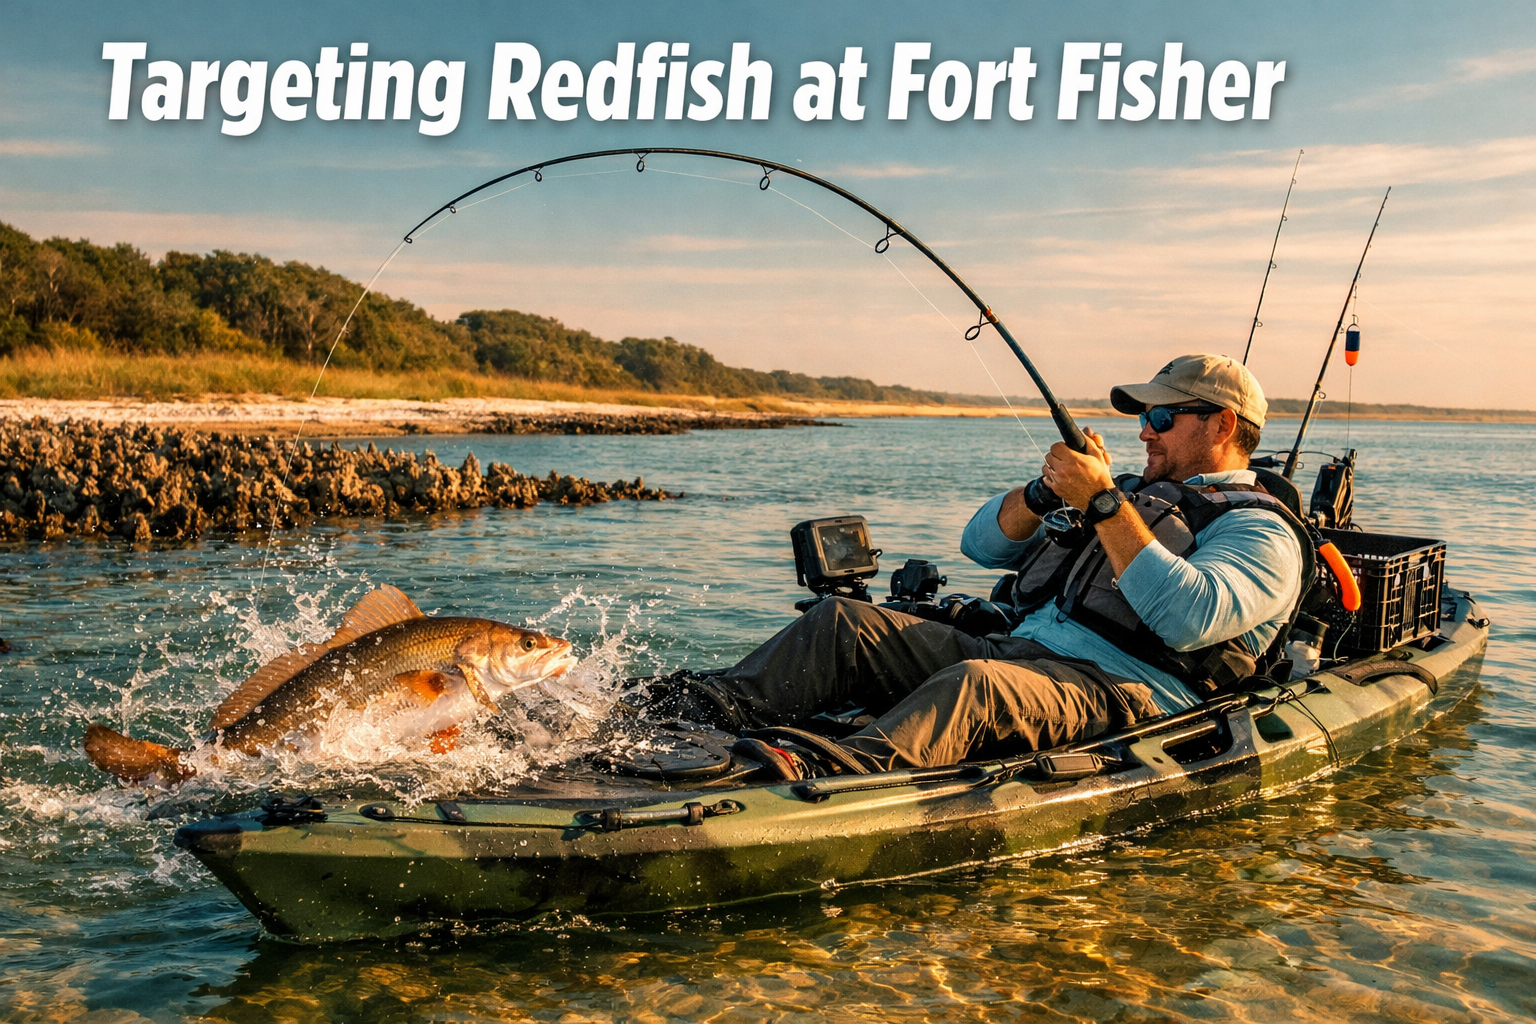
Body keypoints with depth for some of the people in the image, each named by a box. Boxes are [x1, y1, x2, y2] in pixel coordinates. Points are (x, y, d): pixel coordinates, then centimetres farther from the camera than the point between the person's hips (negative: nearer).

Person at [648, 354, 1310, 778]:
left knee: (974, 684, -40)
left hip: (1121, 693, -8)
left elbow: (1188, 618, -18)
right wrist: (1048, 491, 4)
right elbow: (982, 543, 23)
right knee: (844, 622, -10)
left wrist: (1105, 502, -15)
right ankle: (682, 715, -25)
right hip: (1016, 653, 8)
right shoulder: (1137, 494, 30)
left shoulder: (1260, 532, 6)